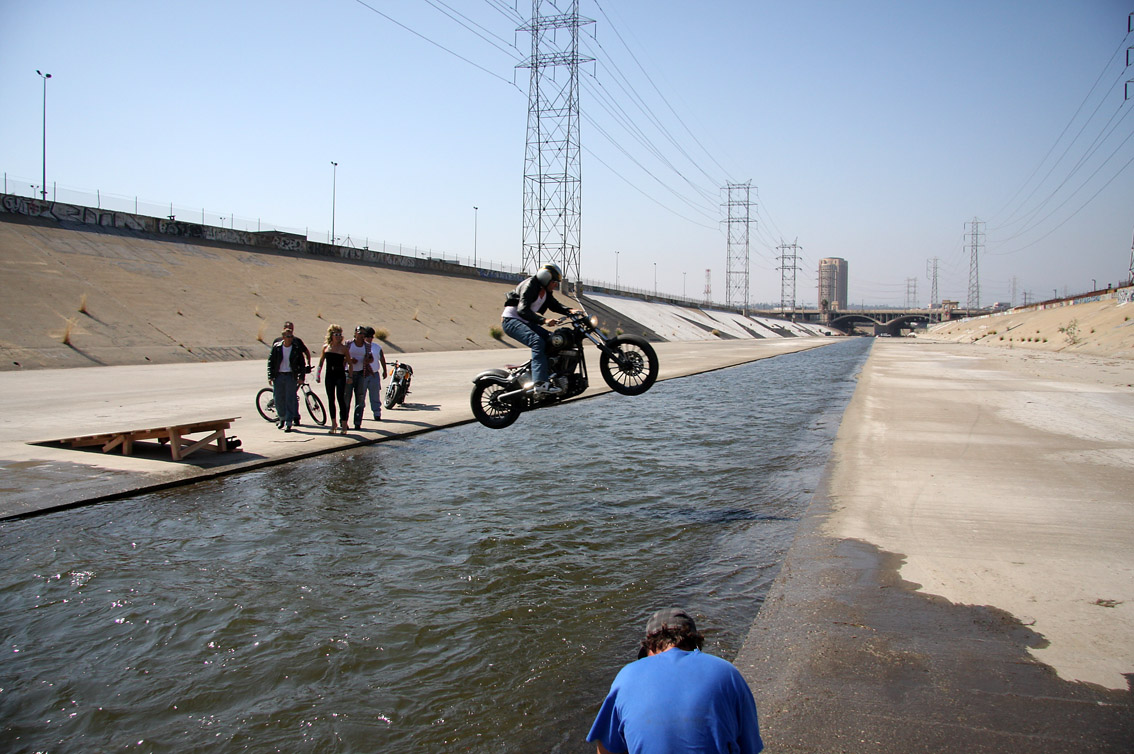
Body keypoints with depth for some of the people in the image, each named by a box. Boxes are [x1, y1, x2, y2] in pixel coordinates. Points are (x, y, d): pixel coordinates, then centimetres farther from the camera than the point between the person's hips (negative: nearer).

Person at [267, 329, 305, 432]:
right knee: (278, 399, 6)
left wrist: (301, 377, -1)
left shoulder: (296, 348, 1)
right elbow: (270, 361, 6)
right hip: (278, 376, 1)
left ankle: (288, 423, 0)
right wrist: (270, 376, -1)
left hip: (291, 376, -1)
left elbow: (301, 363, 7)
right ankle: (282, 418, 30)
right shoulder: (276, 347, 2)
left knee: (290, 400, -4)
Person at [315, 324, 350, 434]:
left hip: (340, 376, -4)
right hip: (329, 376, 4)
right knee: (331, 400, 9)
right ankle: (334, 423, 21)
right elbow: (321, 361, 15)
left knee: (341, 399, -9)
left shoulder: (343, 348, -3)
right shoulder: (326, 347, 6)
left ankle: (343, 424, -5)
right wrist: (318, 373, 9)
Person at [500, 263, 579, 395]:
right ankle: (540, 383, -41)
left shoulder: (545, 291, 11)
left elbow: (554, 305, 18)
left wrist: (569, 311, -2)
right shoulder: (530, 286, -18)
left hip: (526, 322, 10)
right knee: (537, 342, -31)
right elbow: (523, 310, -29)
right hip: (511, 320, -10)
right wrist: (543, 321, -39)